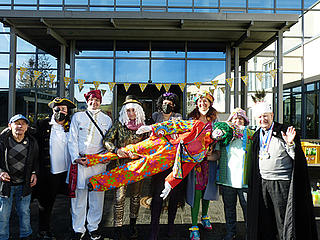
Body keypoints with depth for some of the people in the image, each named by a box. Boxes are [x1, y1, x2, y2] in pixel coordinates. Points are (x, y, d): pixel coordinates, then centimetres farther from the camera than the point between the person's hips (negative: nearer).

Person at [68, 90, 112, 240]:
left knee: (97, 195, 6)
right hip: (80, 161, 0)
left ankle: (93, 227, 23)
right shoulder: (78, 116, 11)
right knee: (79, 195, 3)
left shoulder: (107, 119, 13)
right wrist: (76, 158, -5)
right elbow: (72, 139, 6)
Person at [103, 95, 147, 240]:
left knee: (136, 196, 13)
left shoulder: (143, 126, 4)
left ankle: (132, 225, 31)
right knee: (119, 197, -2)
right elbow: (107, 140, -4)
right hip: (122, 165, -2)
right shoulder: (119, 124, -2)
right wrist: (116, 150, -19)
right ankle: (118, 228, 12)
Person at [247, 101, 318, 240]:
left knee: (283, 220, 3)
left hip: (282, 183, -5)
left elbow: (297, 158, -9)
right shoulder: (257, 135, 10)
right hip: (262, 183, 5)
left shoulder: (283, 132, -6)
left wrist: (290, 144, -25)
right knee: (264, 221, 14)